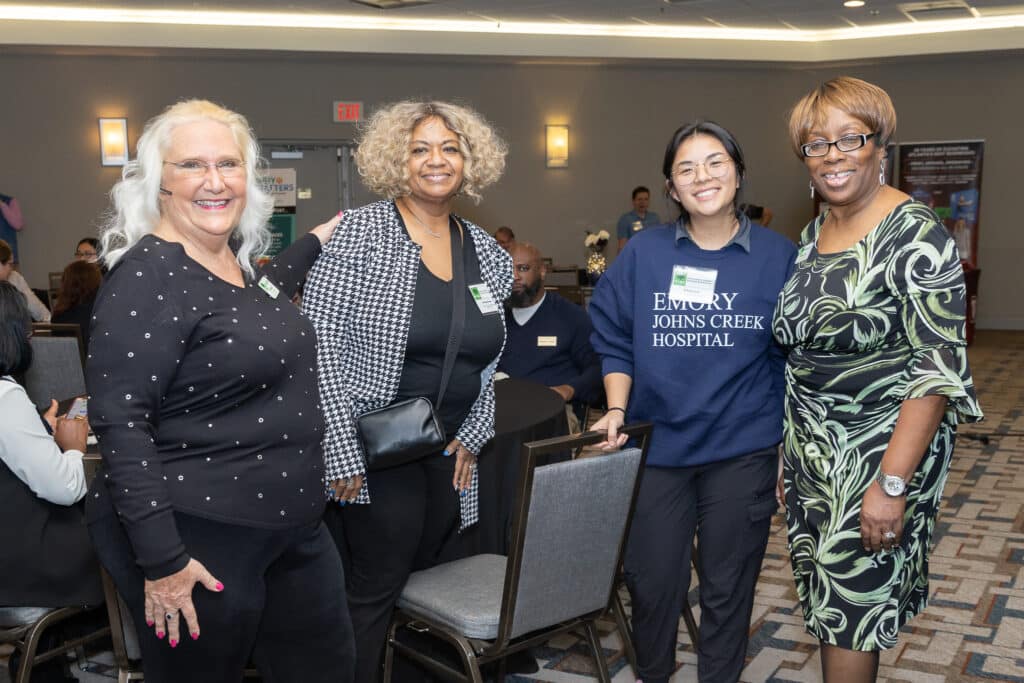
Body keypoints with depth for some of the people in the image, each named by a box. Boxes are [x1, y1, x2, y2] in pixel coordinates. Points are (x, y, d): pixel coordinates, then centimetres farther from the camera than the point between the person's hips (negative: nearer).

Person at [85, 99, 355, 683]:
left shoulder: (237, 257, 6)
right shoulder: (149, 275, -19)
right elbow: (119, 421, -23)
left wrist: (314, 243, 24)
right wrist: (161, 561, -24)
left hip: (294, 527, 9)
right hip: (197, 545, -8)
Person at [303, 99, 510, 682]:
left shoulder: (488, 253, 9)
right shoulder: (361, 232, -8)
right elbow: (321, 342, -14)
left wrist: (472, 436, 7)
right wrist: (342, 453, -18)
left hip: (452, 455, 6)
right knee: (375, 594, 1)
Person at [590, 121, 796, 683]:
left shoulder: (778, 256, -3)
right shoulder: (643, 253, -2)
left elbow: (794, 360, 1)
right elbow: (614, 341, 5)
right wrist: (617, 411, -8)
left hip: (743, 452, -1)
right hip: (657, 446, 1)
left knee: (727, 587, 11)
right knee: (652, 579, 12)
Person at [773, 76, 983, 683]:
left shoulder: (916, 234, -16)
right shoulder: (813, 235, 8)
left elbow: (938, 367, -20)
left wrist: (891, 483, -24)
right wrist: (793, 440, 12)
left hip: (882, 446, -7)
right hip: (813, 448, 7)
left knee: (850, 599, 0)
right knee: (824, 593, 15)